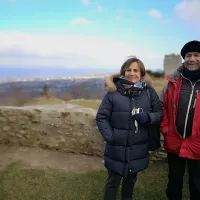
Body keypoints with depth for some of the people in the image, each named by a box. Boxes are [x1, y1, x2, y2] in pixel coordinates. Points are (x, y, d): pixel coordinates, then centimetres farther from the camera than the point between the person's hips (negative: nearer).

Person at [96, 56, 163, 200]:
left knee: (131, 179, 24)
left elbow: (159, 113, 3)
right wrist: (109, 137, -16)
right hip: (117, 148, -2)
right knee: (113, 180, 14)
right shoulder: (113, 92, -12)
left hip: (138, 148, 3)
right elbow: (101, 117, -5)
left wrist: (148, 117, -17)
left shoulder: (149, 91, -4)